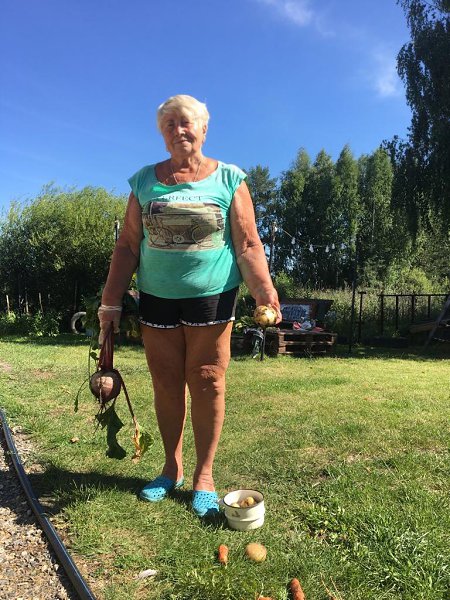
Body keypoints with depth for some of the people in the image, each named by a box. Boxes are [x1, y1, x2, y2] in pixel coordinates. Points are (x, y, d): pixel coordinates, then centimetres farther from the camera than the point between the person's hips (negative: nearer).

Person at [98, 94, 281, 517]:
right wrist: (111, 301, 3)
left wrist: (264, 291, -17)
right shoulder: (145, 181, 10)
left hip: (211, 296, -2)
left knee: (206, 384, 2)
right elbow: (128, 246, 8)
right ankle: (171, 468, 29)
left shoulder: (228, 179, 3)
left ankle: (204, 475, 20)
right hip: (157, 297, 3)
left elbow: (248, 244, -3)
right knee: (165, 384, 9)